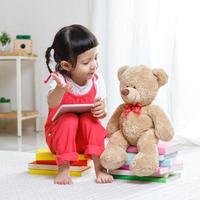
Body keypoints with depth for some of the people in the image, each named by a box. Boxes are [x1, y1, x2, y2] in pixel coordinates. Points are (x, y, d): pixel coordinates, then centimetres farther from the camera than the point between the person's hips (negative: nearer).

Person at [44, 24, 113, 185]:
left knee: (88, 119, -27)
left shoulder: (97, 80, -10)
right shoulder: (60, 80, -21)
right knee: (70, 119, -31)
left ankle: (99, 168, -25)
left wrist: (102, 110, -32)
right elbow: (52, 104, -39)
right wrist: (60, 89, -62)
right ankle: (63, 169, -25)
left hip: (86, 136, 2)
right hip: (59, 134, -2)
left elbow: (101, 108, -6)